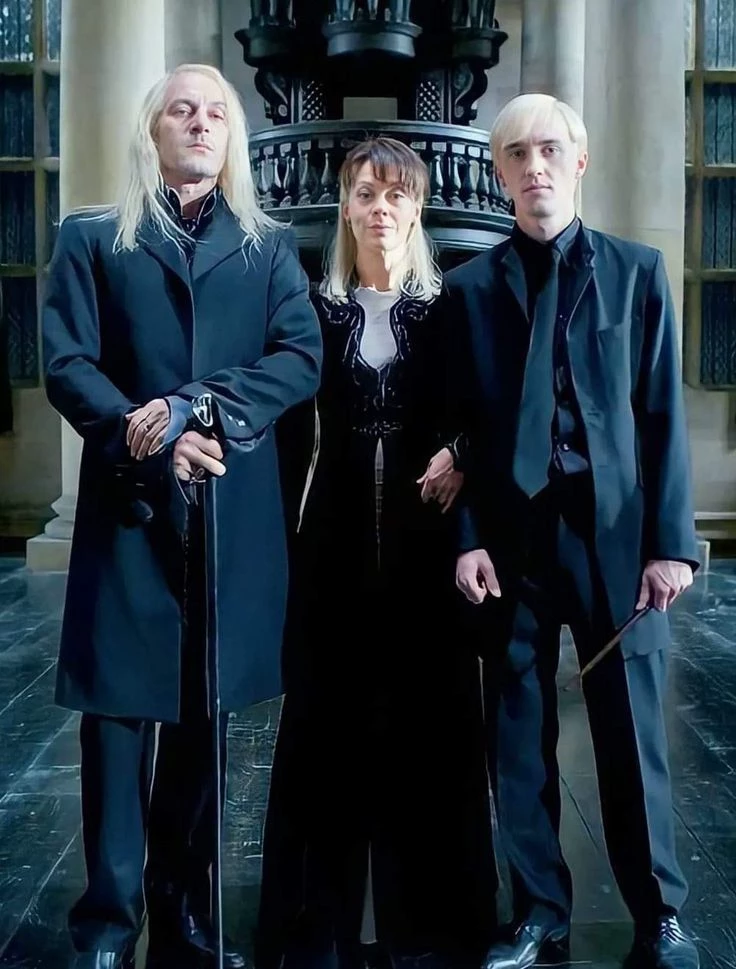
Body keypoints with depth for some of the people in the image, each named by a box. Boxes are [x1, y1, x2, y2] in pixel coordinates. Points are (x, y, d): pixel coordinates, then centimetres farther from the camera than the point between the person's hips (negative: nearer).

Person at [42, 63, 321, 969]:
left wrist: (196, 406, -15)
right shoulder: (92, 238, 9)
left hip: (232, 510, 2)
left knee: (202, 714, 9)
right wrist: (153, 445, -16)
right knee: (118, 707, 2)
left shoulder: (268, 246, 14)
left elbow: (301, 359, 0)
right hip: (129, 501, -1)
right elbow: (67, 365, -1)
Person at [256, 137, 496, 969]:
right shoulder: (315, 306, 6)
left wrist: (458, 455, -18)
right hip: (337, 532, 0)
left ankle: (425, 894, 20)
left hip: (424, 527, 0)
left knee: (427, 699, 5)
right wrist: (290, 532, -3)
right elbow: (293, 430, 4)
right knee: (331, 703, 4)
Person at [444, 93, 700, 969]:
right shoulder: (470, 287, 8)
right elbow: (458, 426, 4)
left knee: (631, 732, 5)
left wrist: (670, 541, -4)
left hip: (615, 533, 0)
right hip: (511, 538, 1)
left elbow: (661, 416, 2)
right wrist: (466, 539, -4)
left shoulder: (636, 271, 7)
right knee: (520, 736, 8)